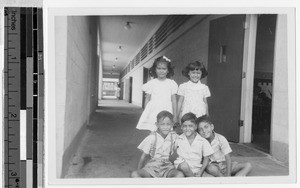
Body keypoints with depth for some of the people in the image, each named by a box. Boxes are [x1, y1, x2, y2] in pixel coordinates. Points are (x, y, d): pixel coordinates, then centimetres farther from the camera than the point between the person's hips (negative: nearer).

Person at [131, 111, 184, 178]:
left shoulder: (174, 136, -1)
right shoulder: (151, 138, -6)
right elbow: (144, 156, 2)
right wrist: (139, 171, 3)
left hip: (167, 166, 1)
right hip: (152, 165, -1)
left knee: (180, 175, -30)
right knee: (134, 174, -27)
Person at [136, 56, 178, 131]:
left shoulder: (172, 83, 5)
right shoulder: (151, 83, 4)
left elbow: (174, 100, 7)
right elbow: (147, 99, 7)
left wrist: (175, 115, 6)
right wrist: (145, 113, 5)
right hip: (153, 113, 0)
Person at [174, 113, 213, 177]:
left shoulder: (202, 141, 0)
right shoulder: (178, 140, 0)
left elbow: (206, 158, 5)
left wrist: (201, 171, -7)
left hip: (196, 170, 1)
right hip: (182, 168, 0)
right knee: (184, 165, -34)